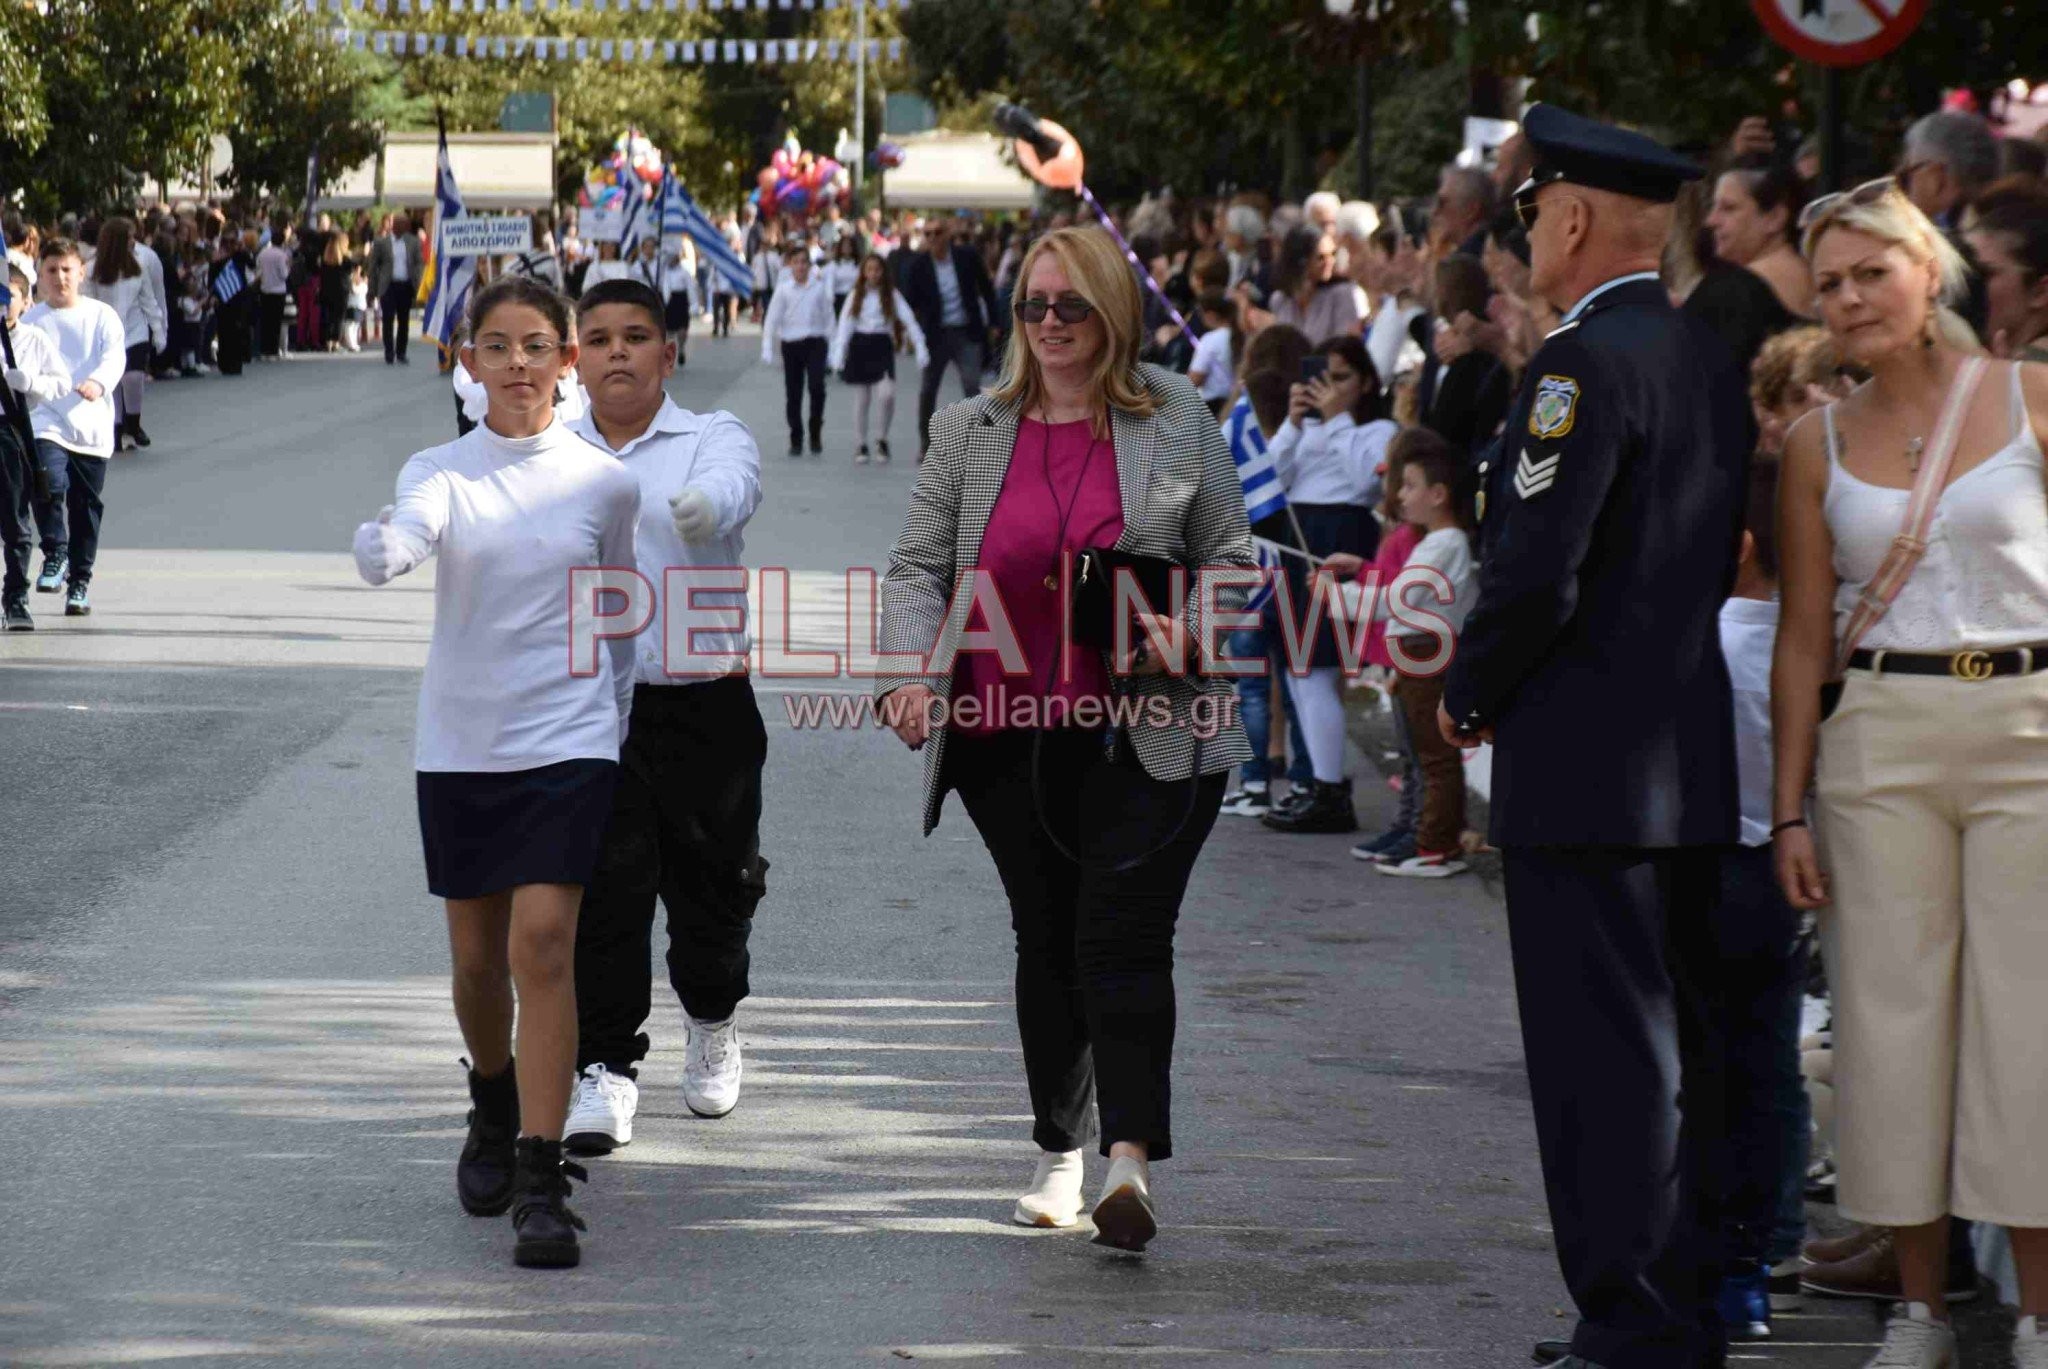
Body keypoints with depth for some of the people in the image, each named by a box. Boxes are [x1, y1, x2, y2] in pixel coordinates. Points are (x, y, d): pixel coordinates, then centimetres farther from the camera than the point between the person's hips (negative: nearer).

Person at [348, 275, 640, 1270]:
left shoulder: (605, 482, 0)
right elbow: (398, 548, -24)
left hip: (568, 741, -2)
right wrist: (383, 544, -47)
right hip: (459, 742, 2)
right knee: (478, 958, 11)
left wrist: (614, 722, 12)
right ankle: (494, 1114, 41)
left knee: (543, 945, -15)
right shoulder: (441, 472, -2)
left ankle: (540, 1183, -16)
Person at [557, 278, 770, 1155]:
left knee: (711, 884, 10)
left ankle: (712, 1019, 39)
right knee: (601, 889, -8)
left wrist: (702, 506, -44)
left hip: (702, 698, 0)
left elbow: (728, 488, -21)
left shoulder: (714, 439, 1)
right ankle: (605, 1069, -2)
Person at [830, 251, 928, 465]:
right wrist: (838, 355, -13)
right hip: (859, 347, 1)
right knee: (861, 399, 5)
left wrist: (921, 348, -18)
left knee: (887, 394, -19)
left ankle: (882, 438, 2)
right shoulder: (856, 296, 5)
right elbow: (844, 326, -1)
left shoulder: (892, 295, 2)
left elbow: (909, 321, -6)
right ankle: (862, 445, 16)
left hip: (882, 346, -1)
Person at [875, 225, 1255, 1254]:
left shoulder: (1176, 421, 3)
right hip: (1008, 736, 3)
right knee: (1045, 941, 12)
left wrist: (1187, 627, -13)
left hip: (1146, 735, -3)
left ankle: (1131, 1160, -21)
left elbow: (1229, 556, 7)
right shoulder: (968, 434, 7)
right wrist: (911, 669, -12)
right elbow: (917, 569, 6)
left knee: (1122, 938, -13)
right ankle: (1059, 1152, 25)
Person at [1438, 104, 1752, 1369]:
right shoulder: (1712, 359, 11)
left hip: (1587, 763, -9)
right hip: (1695, 763, 9)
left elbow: (1535, 577, -21)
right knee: (1677, 1048, 14)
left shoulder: (1586, 364, -16)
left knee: (1604, 1061, -5)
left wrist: (1468, 696, -4)